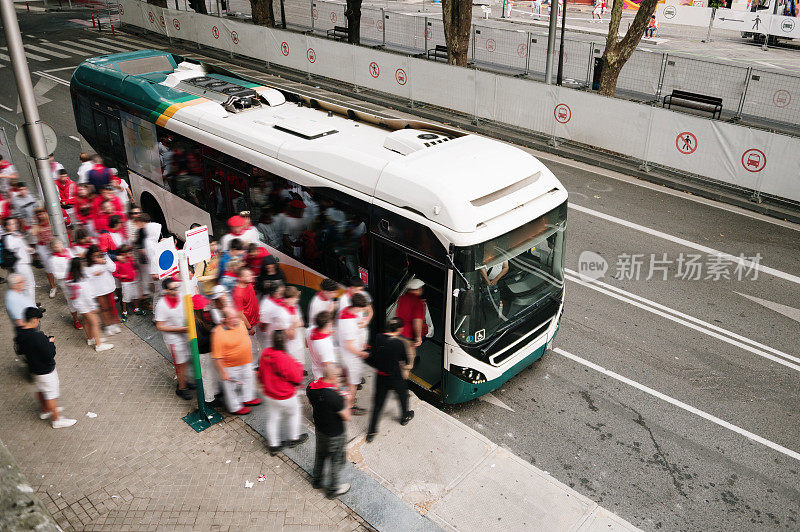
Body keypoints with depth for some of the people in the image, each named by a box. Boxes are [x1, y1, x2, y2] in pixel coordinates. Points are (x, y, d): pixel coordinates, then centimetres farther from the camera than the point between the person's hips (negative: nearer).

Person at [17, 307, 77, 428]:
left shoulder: (20, 336, -7)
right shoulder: (37, 336, -34)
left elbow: (21, 351, 9)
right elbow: (50, 355, -28)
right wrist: (51, 343, -11)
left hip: (33, 368, 9)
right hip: (45, 370, -9)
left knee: (40, 390, 28)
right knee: (51, 394, 7)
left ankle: (45, 411, 49)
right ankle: (56, 419, 20)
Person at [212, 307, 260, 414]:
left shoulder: (240, 323, -7)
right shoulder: (219, 334, -30)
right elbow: (217, 357, -25)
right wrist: (223, 372, -22)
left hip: (246, 363, 8)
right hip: (231, 367, -8)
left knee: (247, 380, 26)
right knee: (232, 386, 12)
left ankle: (247, 399, 50)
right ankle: (235, 407, 33)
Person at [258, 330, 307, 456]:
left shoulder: (265, 353, -12)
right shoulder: (285, 359, -32)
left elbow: (261, 374, 5)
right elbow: (297, 379, -19)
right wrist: (298, 366, -4)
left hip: (269, 394, 6)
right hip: (286, 397, -6)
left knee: (272, 419, 18)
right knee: (294, 413, 21)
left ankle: (273, 445, 32)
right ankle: (294, 438, 37)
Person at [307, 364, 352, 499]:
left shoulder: (311, 387, -17)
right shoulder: (335, 397, -37)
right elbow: (347, 417, -25)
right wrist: (347, 402, -8)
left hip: (319, 428, 7)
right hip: (335, 434, -6)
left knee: (320, 455, 30)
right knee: (336, 460, 17)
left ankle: (316, 481, 51)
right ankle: (333, 489, 36)